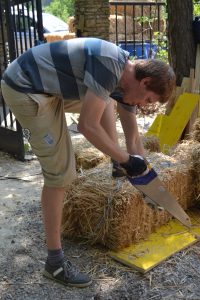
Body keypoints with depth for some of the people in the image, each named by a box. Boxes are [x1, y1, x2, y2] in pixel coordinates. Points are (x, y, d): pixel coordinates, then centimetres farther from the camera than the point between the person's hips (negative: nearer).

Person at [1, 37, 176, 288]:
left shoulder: (125, 79, 6)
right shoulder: (110, 66, -24)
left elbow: (133, 137, 14)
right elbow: (87, 126, -24)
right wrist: (126, 159, -13)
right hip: (25, 89, -10)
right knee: (60, 173, -10)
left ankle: (115, 164, 26)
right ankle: (55, 262, 1)